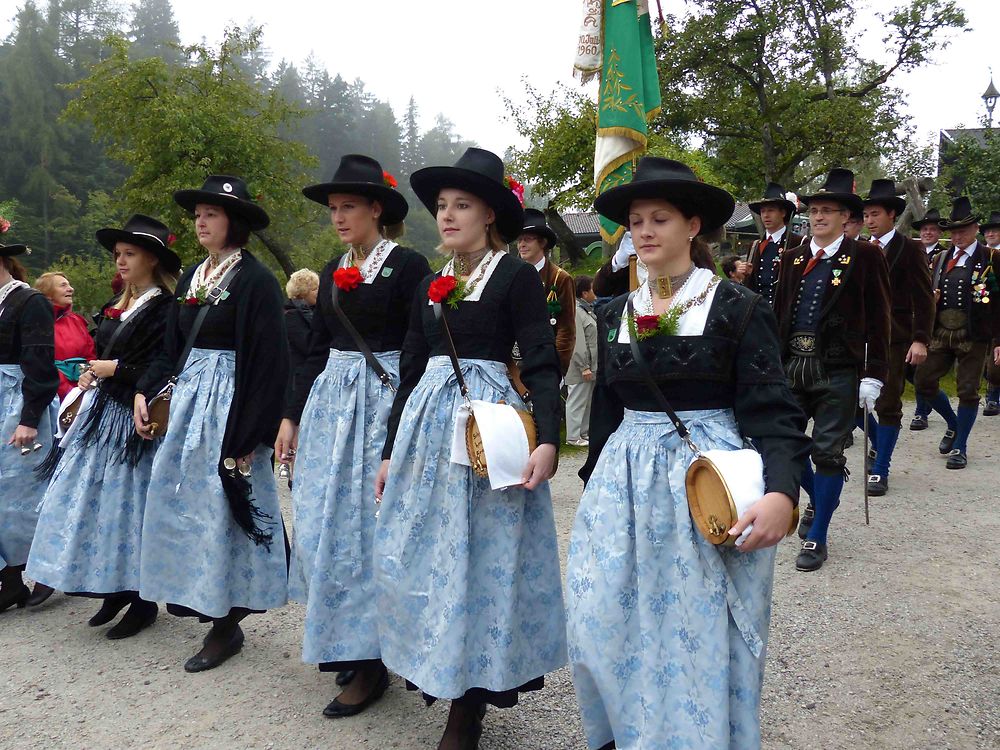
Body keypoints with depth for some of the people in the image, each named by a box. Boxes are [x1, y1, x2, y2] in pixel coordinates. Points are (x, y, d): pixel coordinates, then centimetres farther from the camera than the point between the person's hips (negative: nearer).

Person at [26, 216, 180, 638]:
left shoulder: (165, 310, -11)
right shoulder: (117, 308, 15)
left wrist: (115, 370, -14)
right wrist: (94, 378, 3)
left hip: (133, 420, -8)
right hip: (102, 412, 9)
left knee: (127, 500, -3)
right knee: (94, 497, 10)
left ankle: (142, 600, 12)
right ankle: (114, 589, 23)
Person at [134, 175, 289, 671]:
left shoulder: (255, 279, -11)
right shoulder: (192, 277, 13)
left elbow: (267, 362, -15)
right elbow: (172, 348, 17)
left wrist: (248, 433, -18)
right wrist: (145, 392, 2)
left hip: (229, 401, -8)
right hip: (186, 397, 8)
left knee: (223, 503, -2)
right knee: (179, 496, 11)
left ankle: (227, 624, 11)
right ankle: (194, 590, 29)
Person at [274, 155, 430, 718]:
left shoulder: (409, 265, -8)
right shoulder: (333, 271, 13)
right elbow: (317, 348, 16)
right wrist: (292, 417, 13)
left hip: (382, 399, -7)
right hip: (328, 399, 7)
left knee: (365, 524, -3)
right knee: (319, 523, 9)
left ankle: (371, 661, 11)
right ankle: (341, 638, 28)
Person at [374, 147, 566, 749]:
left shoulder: (517, 276, -5)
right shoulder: (430, 286, 13)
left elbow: (542, 362, -11)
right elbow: (412, 370, 16)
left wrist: (548, 439, -25)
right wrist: (392, 450, 16)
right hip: (427, 422, 7)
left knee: (480, 558, 1)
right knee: (427, 554, 10)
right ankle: (440, 672, 28)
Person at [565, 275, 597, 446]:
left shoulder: (587, 310, 17)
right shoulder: (576, 311, -17)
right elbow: (577, 343, -22)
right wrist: (584, 367, -22)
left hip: (590, 366, 10)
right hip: (580, 369, -10)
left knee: (587, 401, 16)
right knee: (577, 402, -4)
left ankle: (585, 432, 26)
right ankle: (573, 437, 2)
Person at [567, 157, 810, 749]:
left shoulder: (738, 308, -5)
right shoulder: (616, 315, 9)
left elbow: (772, 409, -11)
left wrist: (782, 490, -26)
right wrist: (596, 490, 20)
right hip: (624, 485, 5)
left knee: (700, 634, 5)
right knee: (605, 627, 6)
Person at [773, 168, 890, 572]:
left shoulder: (865, 257, -2)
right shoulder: (793, 258, 11)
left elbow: (878, 322, -4)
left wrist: (873, 376, -9)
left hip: (839, 372, -4)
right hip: (792, 367, 5)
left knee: (827, 451, 1)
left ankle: (817, 537, 13)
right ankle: (818, 501, 37)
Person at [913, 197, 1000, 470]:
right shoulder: (941, 258, 12)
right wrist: (931, 298, -6)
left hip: (973, 336, -4)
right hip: (941, 332, 5)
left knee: (968, 391, 1)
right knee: (924, 382, 2)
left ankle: (960, 447, 13)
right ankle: (954, 424, 27)